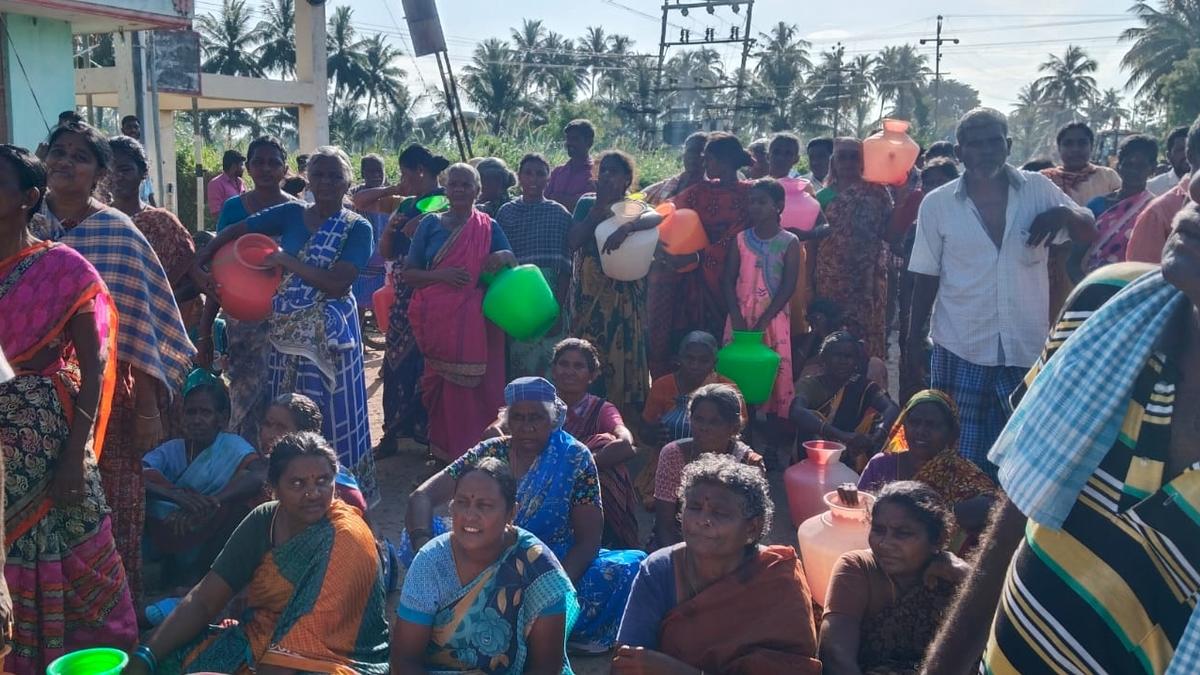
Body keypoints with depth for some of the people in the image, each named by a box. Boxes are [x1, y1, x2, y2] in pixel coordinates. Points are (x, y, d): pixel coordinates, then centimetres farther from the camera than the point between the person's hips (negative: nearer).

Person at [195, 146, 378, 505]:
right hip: (285, 329, 4)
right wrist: (198, 262, -1)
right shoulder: (291, 213, 4)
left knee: (332, 412, 3)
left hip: (329, 332, -4)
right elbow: (234, 232, 9)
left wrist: (286, 260, -18)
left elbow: (339, 284, -19)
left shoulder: (357, 227, -7)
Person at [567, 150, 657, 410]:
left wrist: (626, 227, -37)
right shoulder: (587, 204, 10)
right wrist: (600, 205, -8)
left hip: (623, 297, -2)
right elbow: (573, 242, -6)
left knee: (621, 356, -1)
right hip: (587, 295, 2)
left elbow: (656, 216, -21)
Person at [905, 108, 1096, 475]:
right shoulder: (937, 203, -1)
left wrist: (1064, 212, -17)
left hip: (1027, 346, 1)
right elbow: (926, 277, 3)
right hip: (960, 349, -1)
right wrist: (914, 340, 2)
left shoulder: (1038, 189, 2)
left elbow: (1089, 235, 5)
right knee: (959, 457, 5)